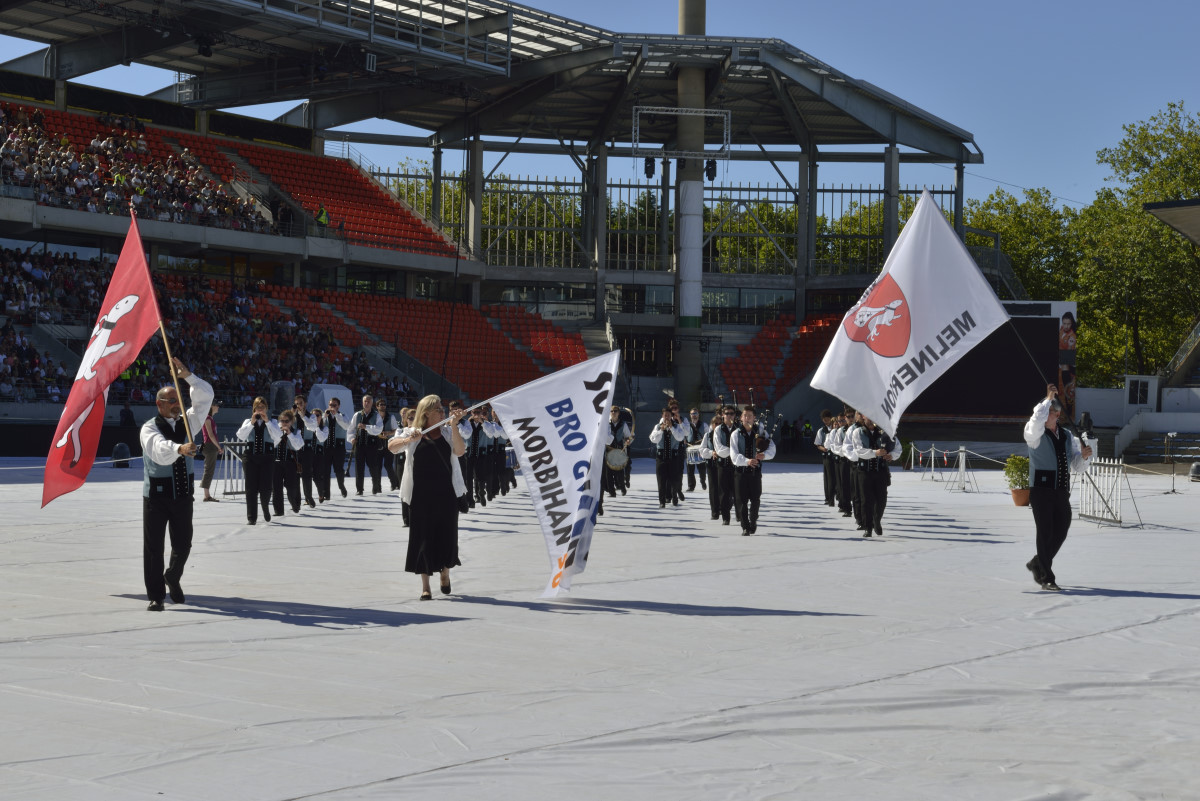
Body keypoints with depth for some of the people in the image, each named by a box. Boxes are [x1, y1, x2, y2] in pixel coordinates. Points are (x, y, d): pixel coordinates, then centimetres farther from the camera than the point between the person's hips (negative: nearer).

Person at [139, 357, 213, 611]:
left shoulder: (187, 422, 9)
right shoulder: (150, 428, -8)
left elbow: (206, 396, 3)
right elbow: (160, 449, -30)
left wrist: (187, 375, -9)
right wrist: (180, 449, -49)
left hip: (183, 494, 5)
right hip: (156, 495, -4)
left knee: (183, 544, 10)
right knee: (153, 546, -1)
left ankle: (172, 577, 38)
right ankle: (155, 596, 7)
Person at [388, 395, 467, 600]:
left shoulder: (448, 432, 6)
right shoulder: (413, 433, 2)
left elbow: (460, 451, -11)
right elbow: (392, 446, -13)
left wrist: (453, 426, -19)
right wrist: (410, 439, -31)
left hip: (446, 493, 2)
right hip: (421, 494, -1)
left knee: (446, 535, 6)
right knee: (423, 537, 0)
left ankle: (445, 572, 33)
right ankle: (425, 586, 7)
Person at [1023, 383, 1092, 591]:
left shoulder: (1068, 436, 15)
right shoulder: (1035, 433, -1)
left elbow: (1078, 468, 16)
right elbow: (1037, 418, -27)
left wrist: (1083, 456, -5)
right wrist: (1048, 398, -17)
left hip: (1062, 492, 5)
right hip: (1041, 490, -5)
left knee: (1060, 532, 8)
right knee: (1045, 532, -4)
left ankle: (1037, 564, 32)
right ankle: (1046, 578, 4)